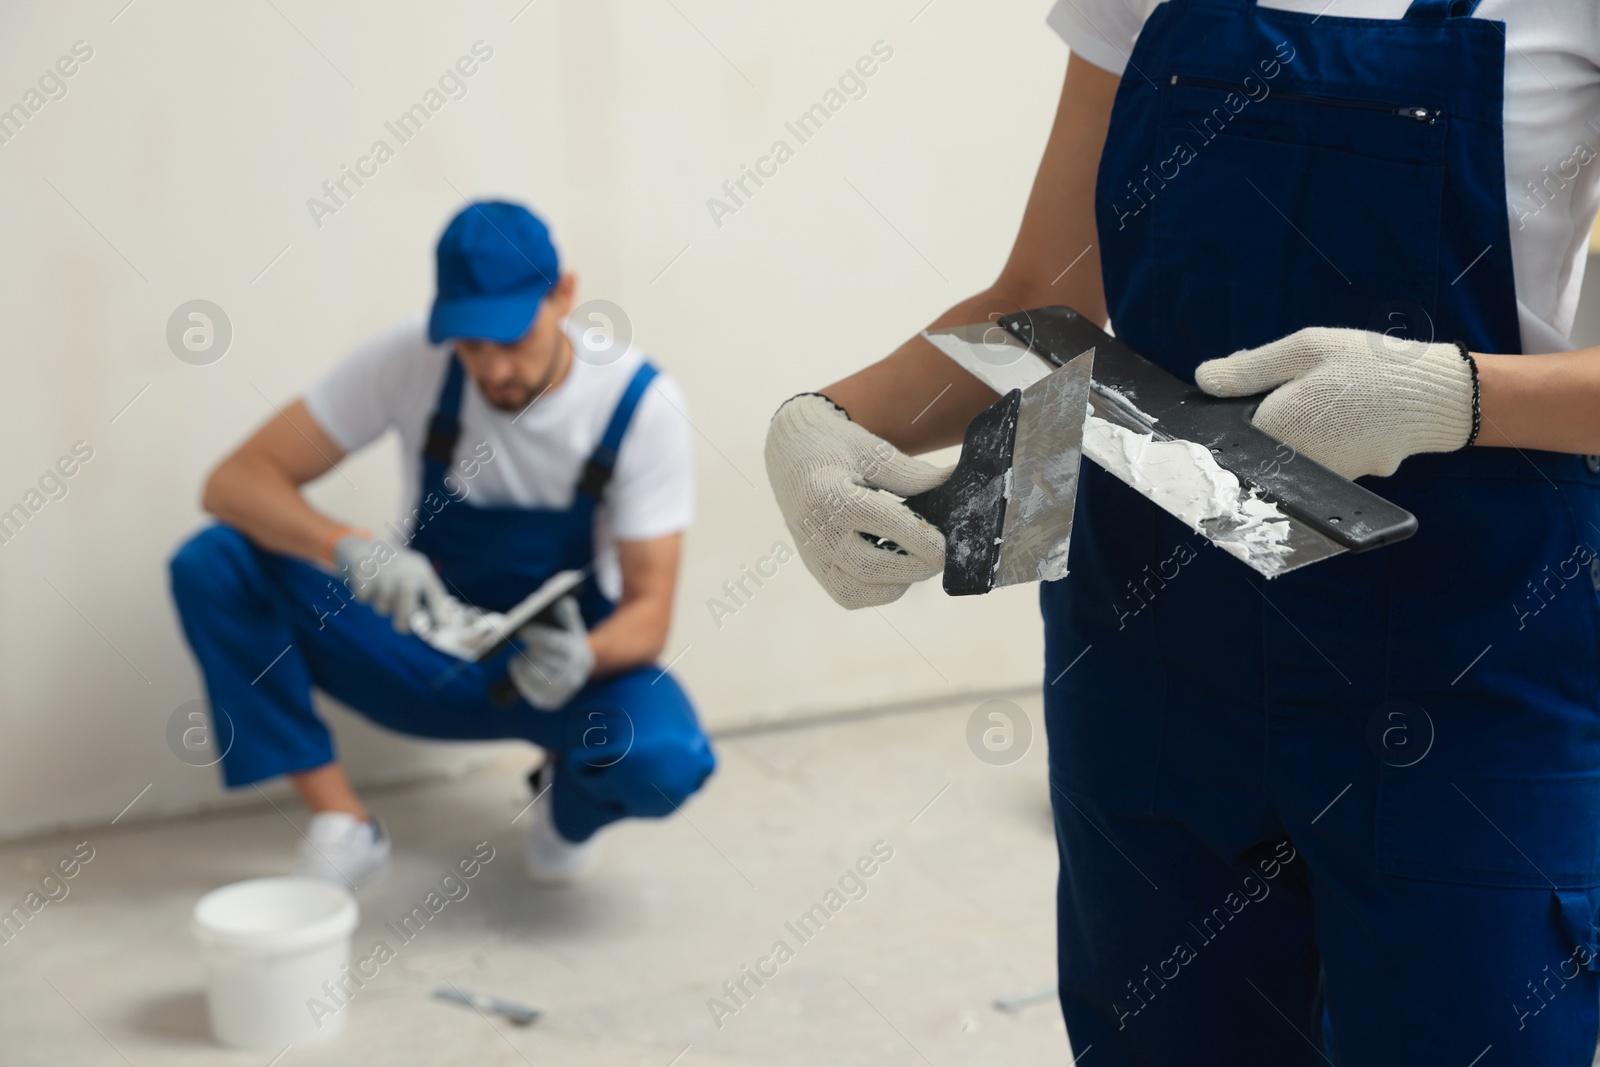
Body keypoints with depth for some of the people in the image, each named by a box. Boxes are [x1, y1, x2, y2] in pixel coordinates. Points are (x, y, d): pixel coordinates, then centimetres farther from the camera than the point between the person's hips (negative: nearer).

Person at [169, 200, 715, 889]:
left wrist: (585, 656, -42)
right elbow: (235, 482, -20)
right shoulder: (413, 360, -17)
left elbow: (648, 609, -18)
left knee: (664, 761, -36)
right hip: (425, 649, 2)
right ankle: (342, 825, -13)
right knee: (211, 566, -21)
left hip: (559, 659, -1)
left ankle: (569, 804, 4)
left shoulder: (642, 404, -18)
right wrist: (352, 549, -39)